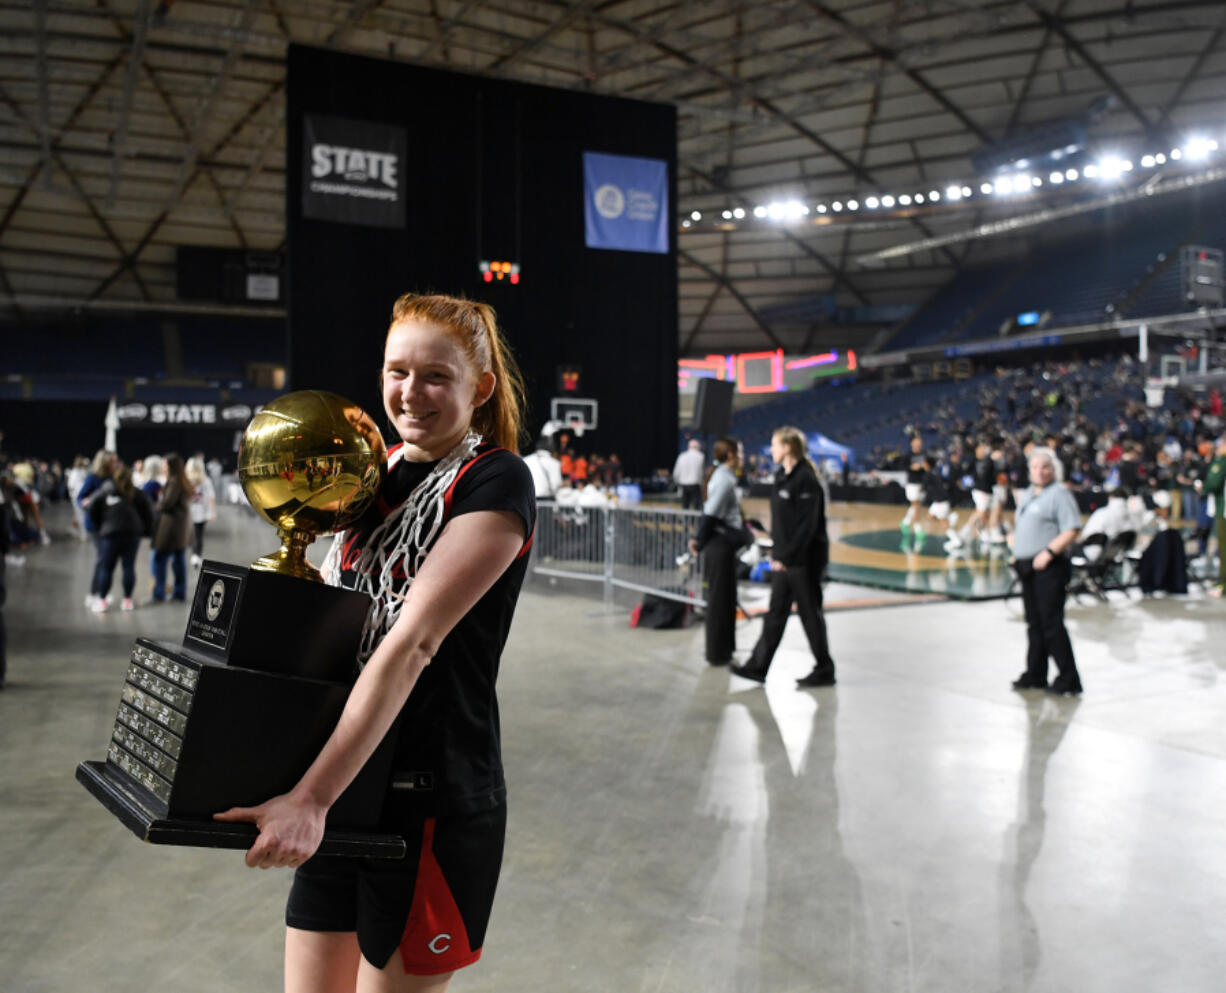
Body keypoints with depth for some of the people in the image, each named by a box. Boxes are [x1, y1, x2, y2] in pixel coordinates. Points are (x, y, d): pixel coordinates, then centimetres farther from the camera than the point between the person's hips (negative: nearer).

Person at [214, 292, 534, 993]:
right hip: (344, 800, 7)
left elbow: (412, 642, -23)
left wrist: (311, 797, -27)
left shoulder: (496, 481, -13)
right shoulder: (381, 470, 9)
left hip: (431, 799, -7)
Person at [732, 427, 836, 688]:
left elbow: (807, 526, -20)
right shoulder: (781, 476, 9)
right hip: (784, 558, 9)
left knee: (810, 613, 3)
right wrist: (777, 551, 11)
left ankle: (824, 671, 17)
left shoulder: (805, 480, -17)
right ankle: (758, 666, 17)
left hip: (804, 559, -9)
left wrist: (787, 557, -19)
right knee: (775, 613, 11)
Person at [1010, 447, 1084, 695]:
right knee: (1034, 624, 14)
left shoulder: (1059, 494, -8)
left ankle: (1068, 678, -1)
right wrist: (1016, 552, 14)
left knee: (1051, 623, -8)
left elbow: (1071, 529, -17)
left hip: (1049, 567, -8)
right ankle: (1035, 675, 23)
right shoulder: (1027, 494, 18)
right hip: (1027, 567, 8)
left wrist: (1049, 552, -23)